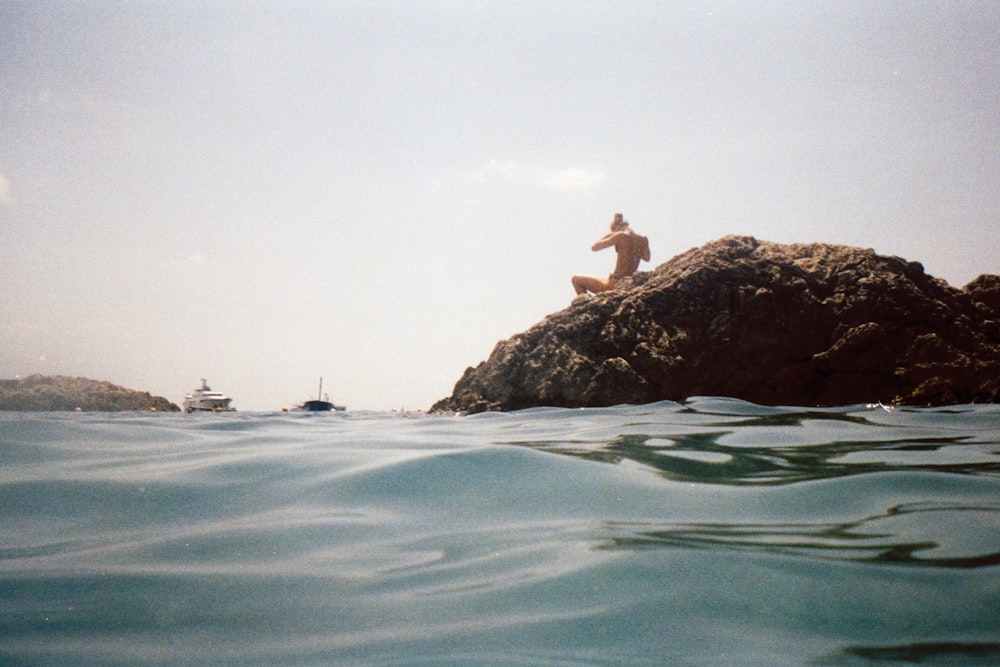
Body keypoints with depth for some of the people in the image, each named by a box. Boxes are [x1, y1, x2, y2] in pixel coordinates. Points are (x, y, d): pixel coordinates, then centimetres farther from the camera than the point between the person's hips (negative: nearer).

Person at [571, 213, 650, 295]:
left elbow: (594, 247, -6)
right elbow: (647, 258, 23)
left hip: (615, 285, -7)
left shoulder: (621, 236, -13)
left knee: (576, 279, 8)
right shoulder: (643, 239, 3)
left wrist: (609, 235, 8)